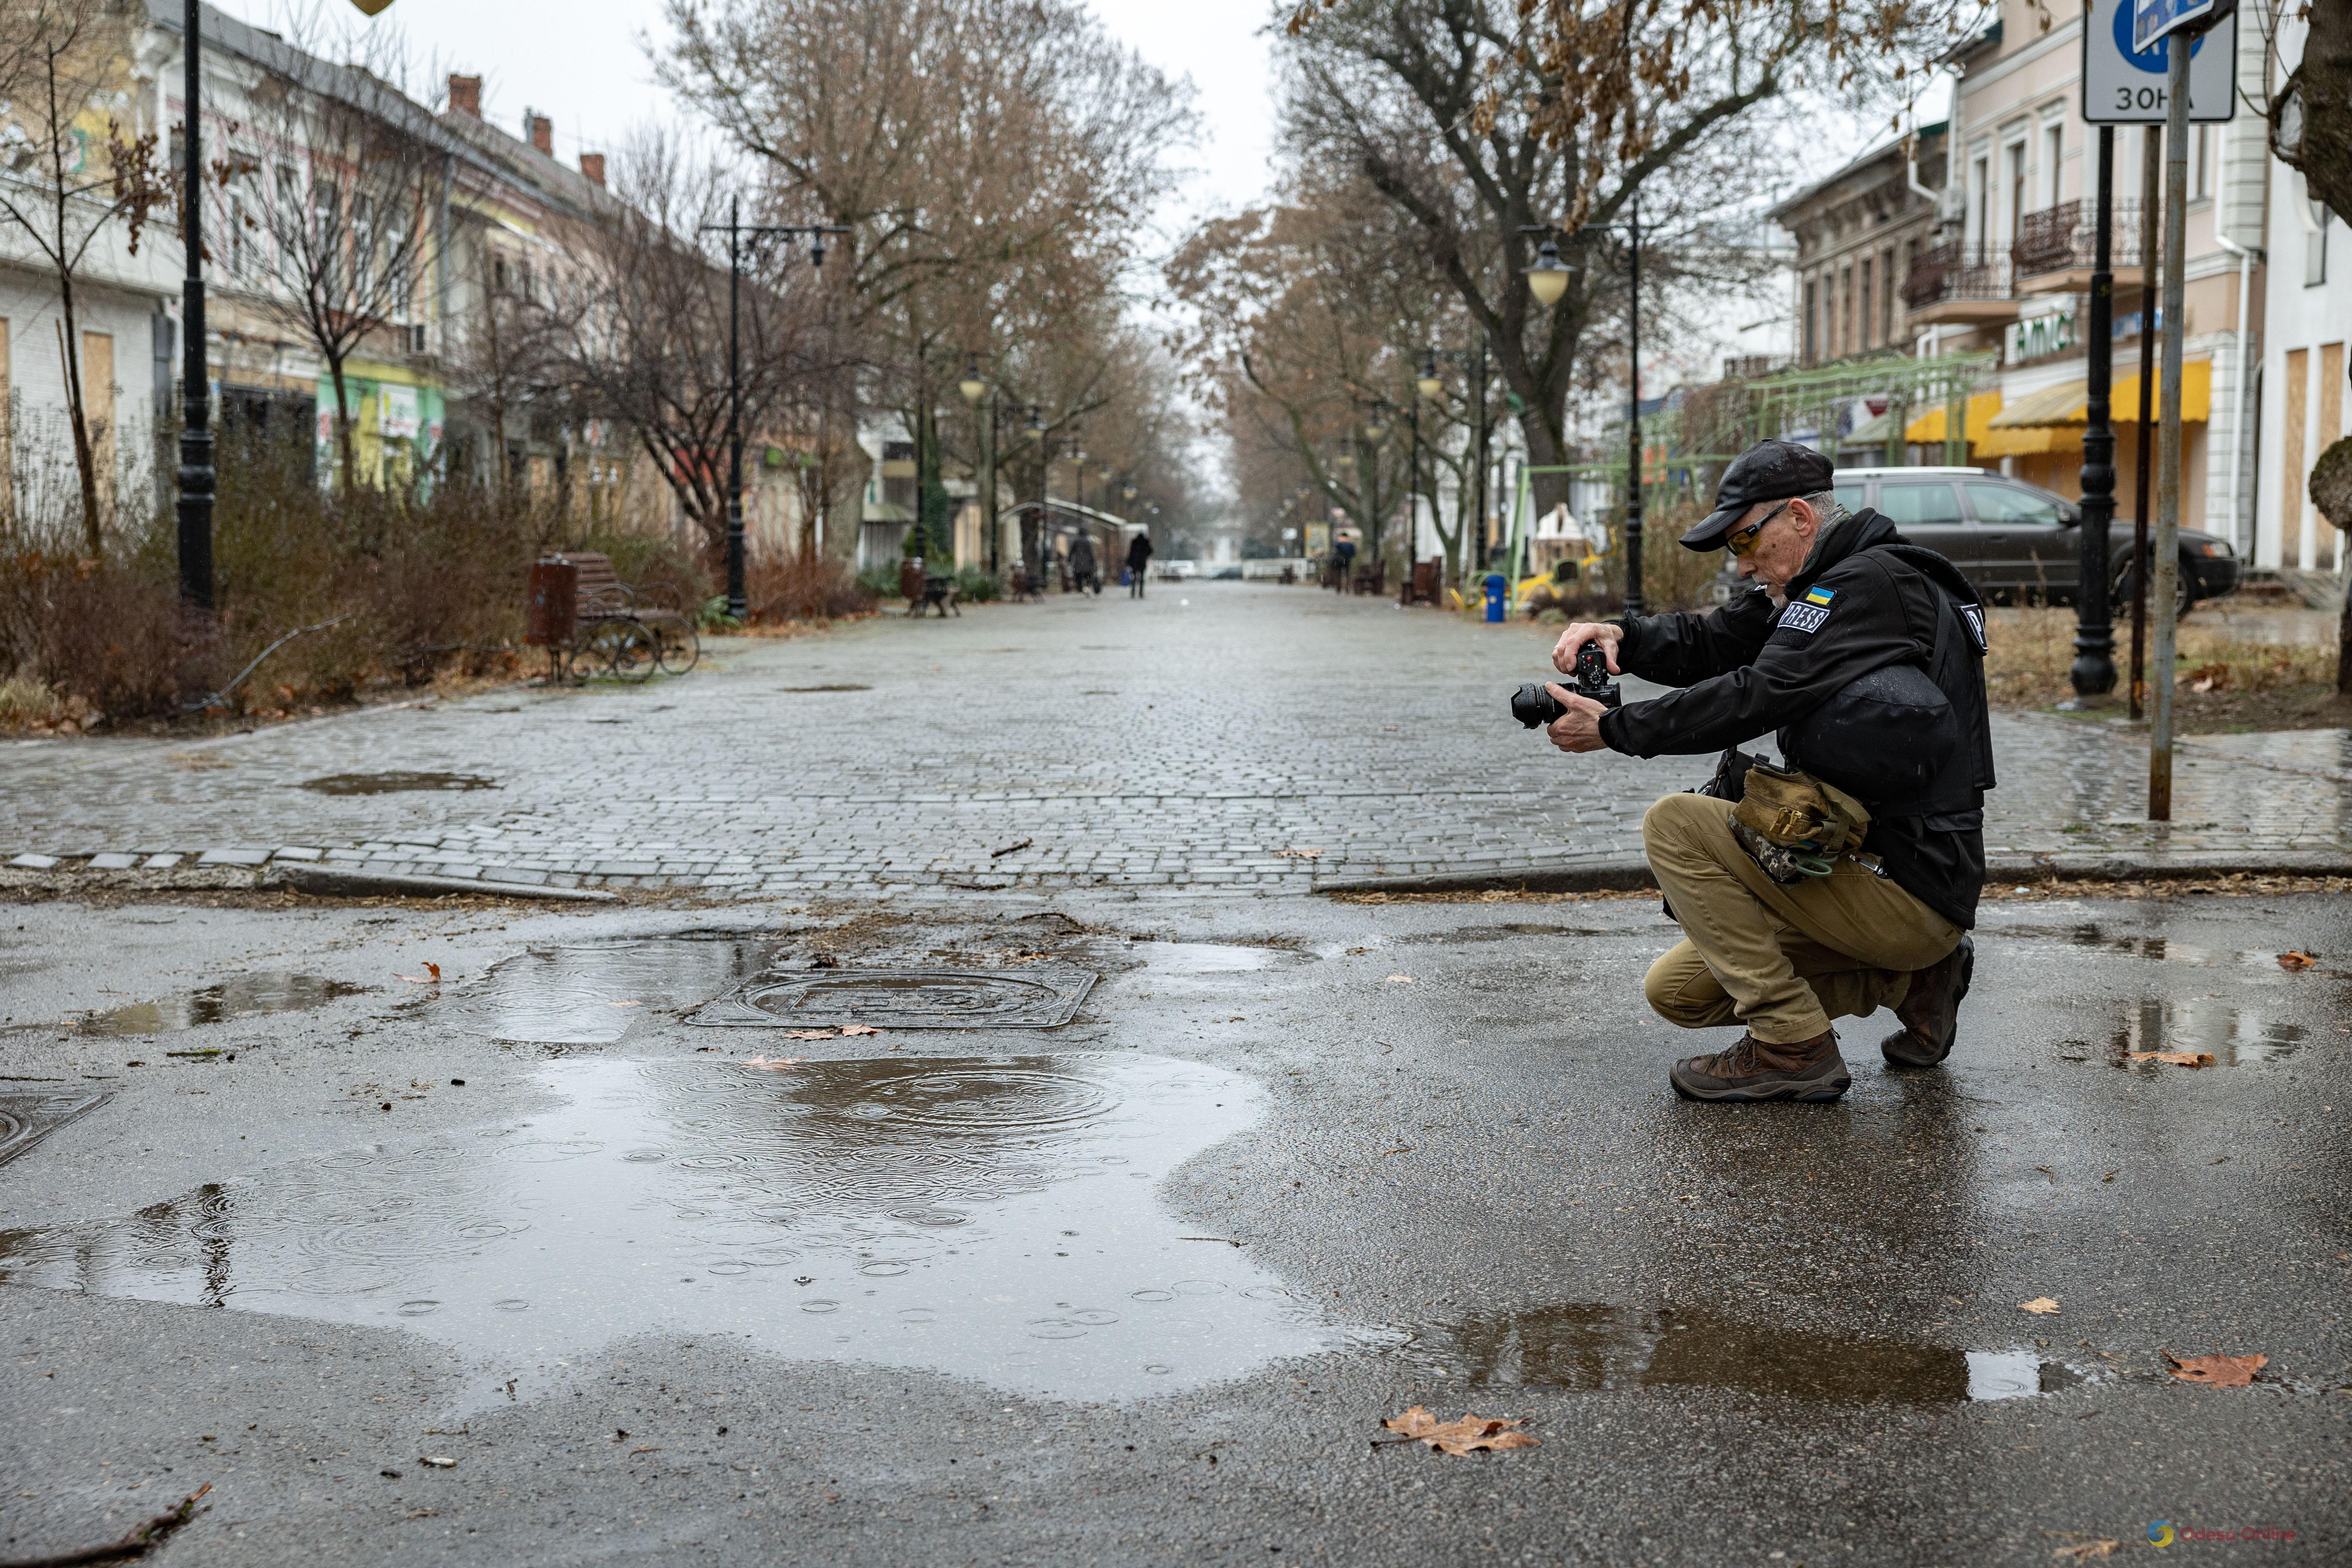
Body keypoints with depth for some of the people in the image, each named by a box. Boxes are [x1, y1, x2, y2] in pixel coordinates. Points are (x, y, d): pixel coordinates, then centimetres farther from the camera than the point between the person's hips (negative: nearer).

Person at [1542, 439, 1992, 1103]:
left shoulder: (1872, 582, -16)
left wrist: (1613, 730, -17)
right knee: (1675, 991, 11)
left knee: (1676, 826, -13)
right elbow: (1710, 644, 12)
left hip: (1909, 891, -10)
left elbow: (1757, 696, -24)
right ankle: (1911, 977, 12)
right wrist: (1620, 636, -8)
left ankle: (1793, 1046, -12)